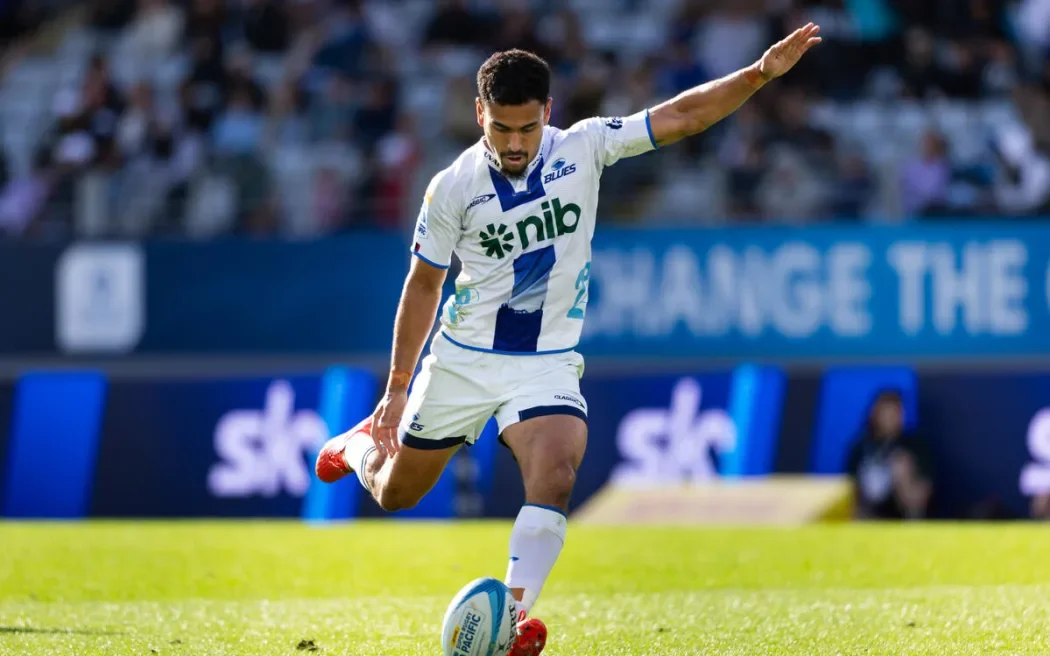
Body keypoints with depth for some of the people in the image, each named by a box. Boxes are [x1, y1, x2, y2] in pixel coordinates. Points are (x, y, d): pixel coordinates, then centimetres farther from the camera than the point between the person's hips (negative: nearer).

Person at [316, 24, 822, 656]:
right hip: (463, 360, 0)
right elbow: (424, 284, 0)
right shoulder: (453, 188, -12)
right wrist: (397, 388, 3)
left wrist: (762, 72, -25)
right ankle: (363, 441, 50)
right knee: (395, 494, 15)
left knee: (555, 475, -28)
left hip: (547, 362, 0)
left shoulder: (582, 147, -10)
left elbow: (679, 116, -12)